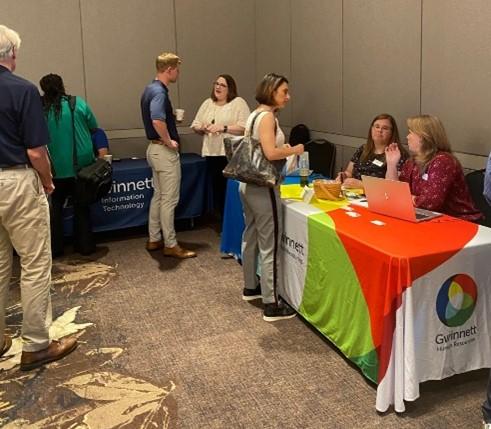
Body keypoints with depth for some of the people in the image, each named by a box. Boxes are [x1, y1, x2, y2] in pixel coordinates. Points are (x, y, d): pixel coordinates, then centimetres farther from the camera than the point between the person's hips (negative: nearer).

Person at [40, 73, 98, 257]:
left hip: (55, 168, 0)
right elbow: (94, 127, 5)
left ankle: (54, 248, 16)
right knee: (81, 206, 12)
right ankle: (85, 245, 18)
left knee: (55, 207, 12)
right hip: (80, 165, 1)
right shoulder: (78, 103, -6)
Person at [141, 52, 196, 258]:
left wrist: (173, 117, 19)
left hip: (155, 148, 10)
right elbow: (157, 121, -35)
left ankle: (154, 239, 24)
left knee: (158, 195, 16)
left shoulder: (150, 89, 12)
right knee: (169, 199, -2)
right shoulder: (159, 92, -20)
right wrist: (169, 142, -22)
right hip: (165, 151, -10)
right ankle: (171, 245, 6)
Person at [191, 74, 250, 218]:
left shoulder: (238, 102, -2)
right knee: (218, 190, 9)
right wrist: (202, 128, -5)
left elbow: (245, 127, -13)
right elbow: (195, 125, 17)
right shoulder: (207, 103, 16)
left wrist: (223, 128, -19)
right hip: (212, 154, 6)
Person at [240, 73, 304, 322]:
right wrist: (294, 150, -10)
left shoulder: (254, 114, 13)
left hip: (248, 184, 10)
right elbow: (270, 153, -26)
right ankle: (271, 305, 0)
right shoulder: (267, 116, -15)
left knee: (251, 237, 19)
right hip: (263, 187, -10)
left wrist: (283, 150, 17)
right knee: (269, 245, -5)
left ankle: (250, 287, 34)